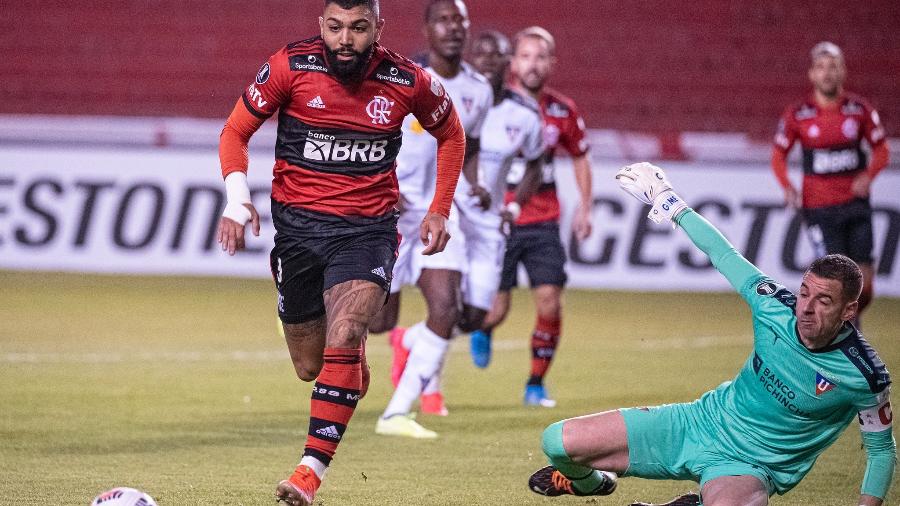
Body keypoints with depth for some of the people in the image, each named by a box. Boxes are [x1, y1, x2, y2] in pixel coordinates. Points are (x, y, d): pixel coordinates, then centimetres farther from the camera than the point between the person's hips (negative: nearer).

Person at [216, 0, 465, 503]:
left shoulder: (408, 81, -7)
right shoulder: (290, 66, -9)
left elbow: (451, 135, 14)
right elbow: (236, 132, 1)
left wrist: (440, 211, 10)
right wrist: (237, 199, -14)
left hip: (368, 229, -2)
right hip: (296, 223, 2)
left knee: (343, 341, -24)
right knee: (310, 365, 9)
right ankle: (356, 368, 46)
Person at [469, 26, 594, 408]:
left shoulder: (563, 111, 2)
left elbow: (580, 157, 19)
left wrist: (584, 207, 10)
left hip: (543, 223, 3)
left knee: (549, 304, -8)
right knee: (497, 309, -3)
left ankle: (536, 385, 8)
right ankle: (482, 331, 36)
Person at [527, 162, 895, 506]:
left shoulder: (865, 376, -20)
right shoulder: (776, 305, -10)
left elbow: (882, 448, -6)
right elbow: (726, 256, 6)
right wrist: (671, 204, 14)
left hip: (750, 469, -4)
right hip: (701, 422, 4)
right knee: (558, 441, -3)